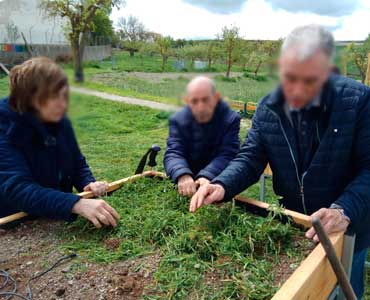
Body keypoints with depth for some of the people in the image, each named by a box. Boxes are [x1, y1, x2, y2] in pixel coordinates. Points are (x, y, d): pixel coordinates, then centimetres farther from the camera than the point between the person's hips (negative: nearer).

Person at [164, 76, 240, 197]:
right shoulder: (178, 120, -6)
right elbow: (173, 153, -17)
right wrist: (182, 175, -38)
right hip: (187, 182, 2)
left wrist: (207, 176, -37)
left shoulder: (231, 119, -9)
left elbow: (227, 155, -18)